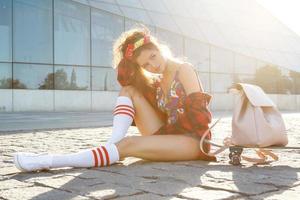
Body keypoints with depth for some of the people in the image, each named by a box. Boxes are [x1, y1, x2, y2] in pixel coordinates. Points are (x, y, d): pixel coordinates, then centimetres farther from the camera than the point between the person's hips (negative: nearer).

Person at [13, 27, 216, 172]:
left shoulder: (184, 69, -2)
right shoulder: (157, 81, 14)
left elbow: (198, 115, -10)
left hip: (193, 139, -6)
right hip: (166, 136, 7)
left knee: (129, 144, -30)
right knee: (129, 90, -4)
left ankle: (48, 161, -31)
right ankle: (112, 146, -24)